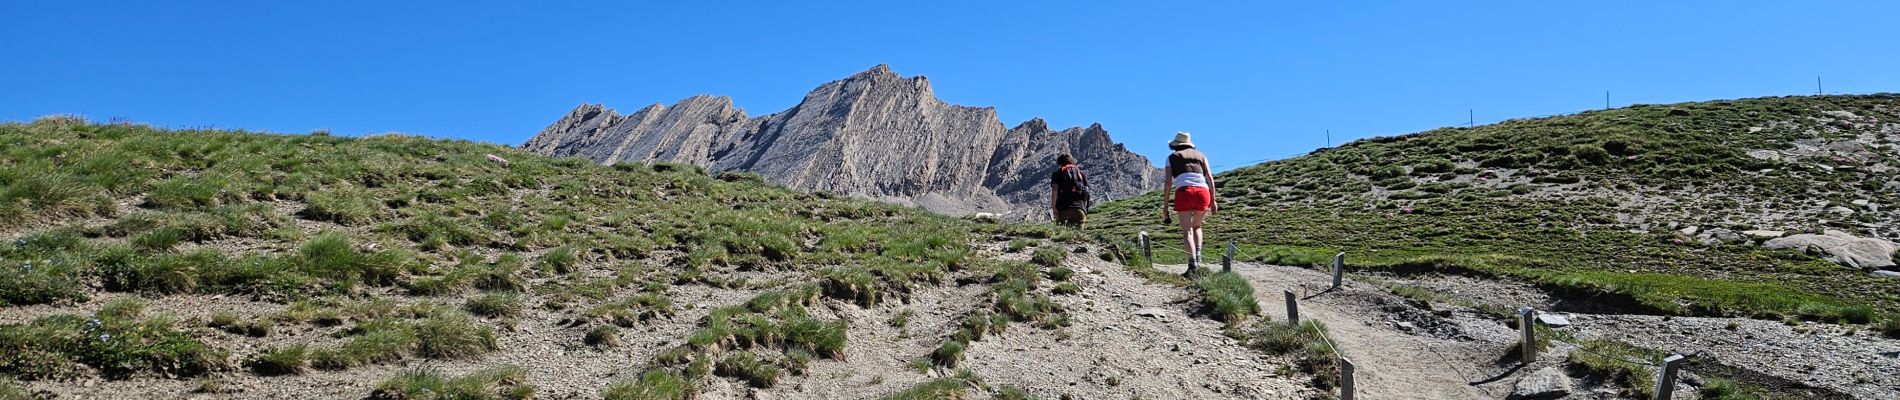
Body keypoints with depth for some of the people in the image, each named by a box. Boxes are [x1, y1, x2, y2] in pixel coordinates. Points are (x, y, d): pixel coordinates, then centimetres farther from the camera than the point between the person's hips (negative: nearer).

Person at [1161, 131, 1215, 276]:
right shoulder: (1200, 155, 25)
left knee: (1187, 232, -4)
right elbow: (1210, 178, 14)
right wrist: (1213, 200, 16)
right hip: (1203, 192, 3)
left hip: (1184, 192, -3)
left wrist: (1165, 206, 7)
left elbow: (1168, 182, 7)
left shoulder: (1172, 158, 17)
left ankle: (1192, 266, -21)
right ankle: (1197, 258, 7)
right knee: (1196, 227, 24)